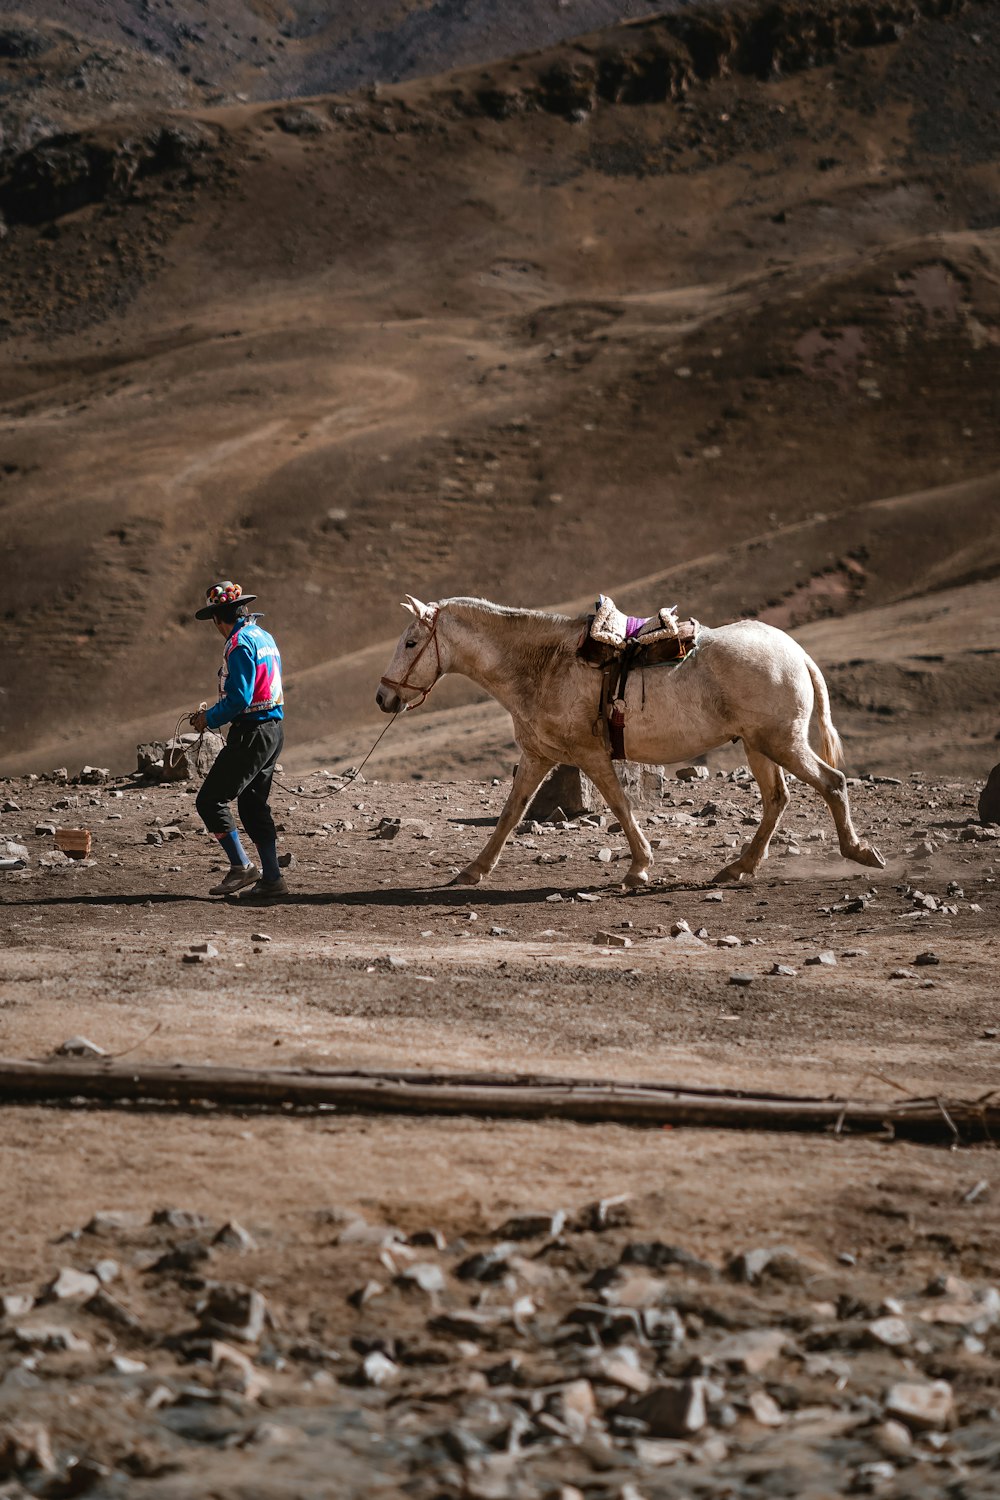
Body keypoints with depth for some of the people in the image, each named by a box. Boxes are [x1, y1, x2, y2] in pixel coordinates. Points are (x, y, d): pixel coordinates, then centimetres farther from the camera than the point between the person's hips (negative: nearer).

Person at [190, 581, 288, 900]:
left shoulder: (240, 644, -16)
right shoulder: (264, 637, 14)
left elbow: (239, 698, -23)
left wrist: (209, 719, -8)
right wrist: (214, 712, 18)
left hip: (251, 734, -10)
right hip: (274, 729, 10)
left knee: (210, 801, -3)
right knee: (253, 805, 15)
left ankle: (241, 867, -4)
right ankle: (271, 878, 13)